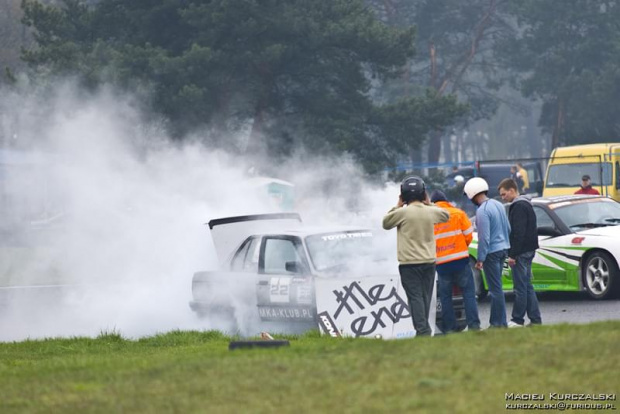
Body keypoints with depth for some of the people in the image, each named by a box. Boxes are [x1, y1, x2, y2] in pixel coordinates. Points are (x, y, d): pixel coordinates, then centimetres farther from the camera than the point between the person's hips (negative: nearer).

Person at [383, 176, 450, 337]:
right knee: (425, 297, 13)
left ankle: (422, 329, -16)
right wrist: (429, 204, 17)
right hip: (429, 262, 4)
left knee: (415, 297, -5)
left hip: (409, 263, -4)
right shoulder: (431, 212, 2)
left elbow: (385, 223, 1)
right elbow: (446, 215, 22)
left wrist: (397, 206, 7)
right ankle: (424, 328, 17)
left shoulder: (402, 212, -12)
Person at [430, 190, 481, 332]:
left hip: (441, 263, 1)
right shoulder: (458, 213, 0)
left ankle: (449, 328, 6)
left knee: (445, 296, 9)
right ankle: (473, 325, -4)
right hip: (460, 260, -1)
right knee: (468, 293, 4)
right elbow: (468, 235, 1)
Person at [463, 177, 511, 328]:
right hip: (502, 249, 9)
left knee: (496, 288, -4)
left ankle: (499, 323, -1)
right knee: (496, 287, 15)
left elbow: (484, 237, -19)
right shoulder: (498, 205, 8)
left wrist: (480, 259, -14)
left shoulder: (482, 211, -18)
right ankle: (496, 321, 19)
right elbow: (508, 228, 15)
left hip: (491, 252, -9)